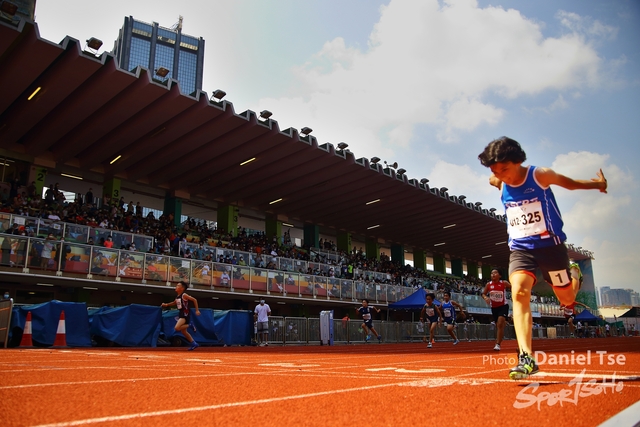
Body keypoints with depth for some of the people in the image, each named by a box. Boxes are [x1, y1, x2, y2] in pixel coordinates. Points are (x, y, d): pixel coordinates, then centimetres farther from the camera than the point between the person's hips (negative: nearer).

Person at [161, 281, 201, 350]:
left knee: (177, 328, -23)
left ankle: (190, 325, -3)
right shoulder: (177, 297, 9)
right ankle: (194, 343, 22)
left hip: (185, 314, -9)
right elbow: (174, 303, 29)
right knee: (183, 331, 13)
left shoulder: (184, 295, -14)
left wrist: (197, 310, -15)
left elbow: (194, 300, -14)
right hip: (181, 314, 9)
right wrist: (166, 304, 14)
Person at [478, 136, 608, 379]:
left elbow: (571, 184, 8)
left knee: (567, 299, 10)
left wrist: (598, 184, 19)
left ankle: (574, 274, 47)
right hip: (520, 248, 2)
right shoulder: (499, 184, -3)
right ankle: (527, 358, -26)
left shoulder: (540, 176, -12)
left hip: (550, 244, -2)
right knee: (519, 292, -23)